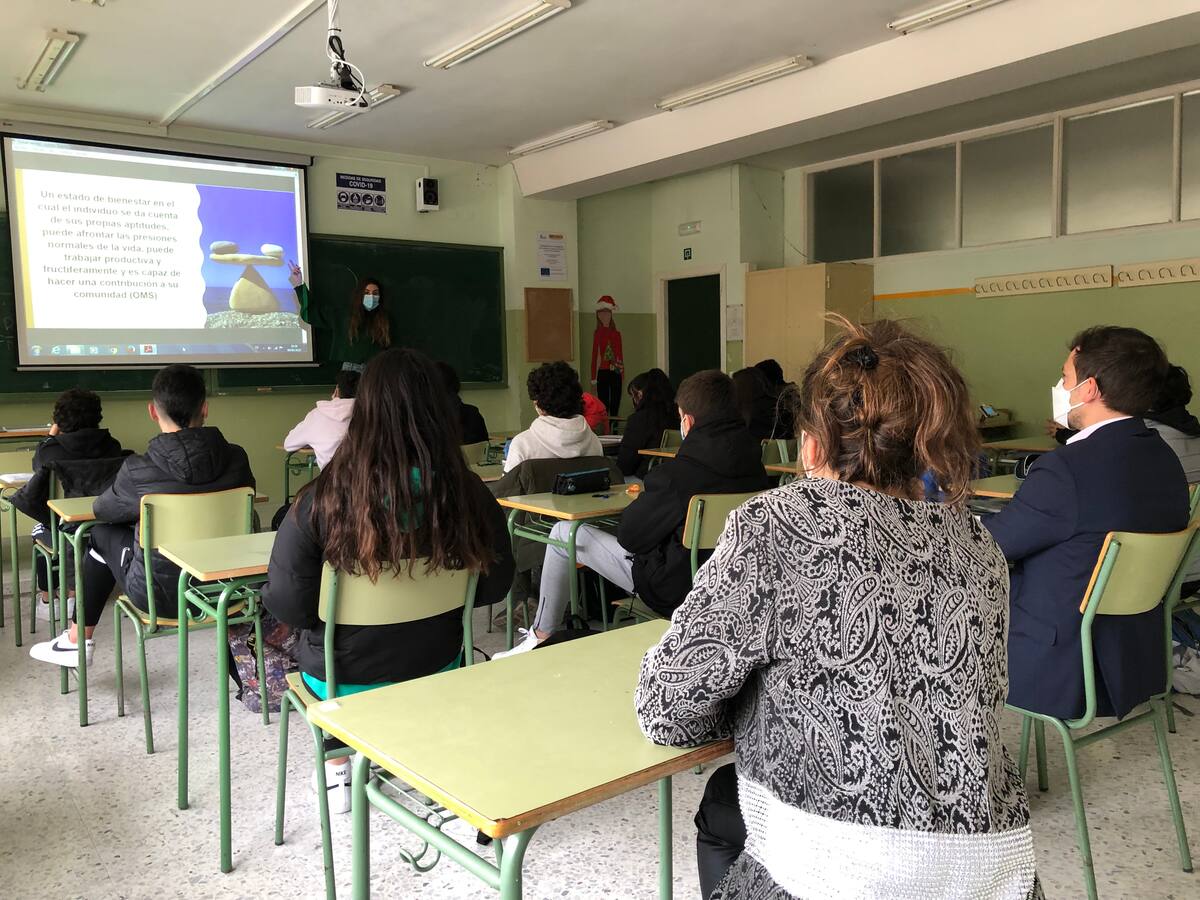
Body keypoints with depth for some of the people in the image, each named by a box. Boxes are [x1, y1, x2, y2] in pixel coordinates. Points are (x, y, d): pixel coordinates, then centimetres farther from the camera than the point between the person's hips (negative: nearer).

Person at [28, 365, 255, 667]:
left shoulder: (138, 471, -18)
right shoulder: (236, 459, -11)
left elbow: (101, 510, 2)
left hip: (161, 596, -3)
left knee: (102, 535, 23)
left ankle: (77, 641, 35)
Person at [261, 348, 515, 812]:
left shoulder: (324, 498, -26)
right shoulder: (469, 495, -20)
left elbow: (287, 604, -19)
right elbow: (494, 587, -7)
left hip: (343, 683, -1)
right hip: (436, 671, 2)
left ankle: (337, 766, 35)